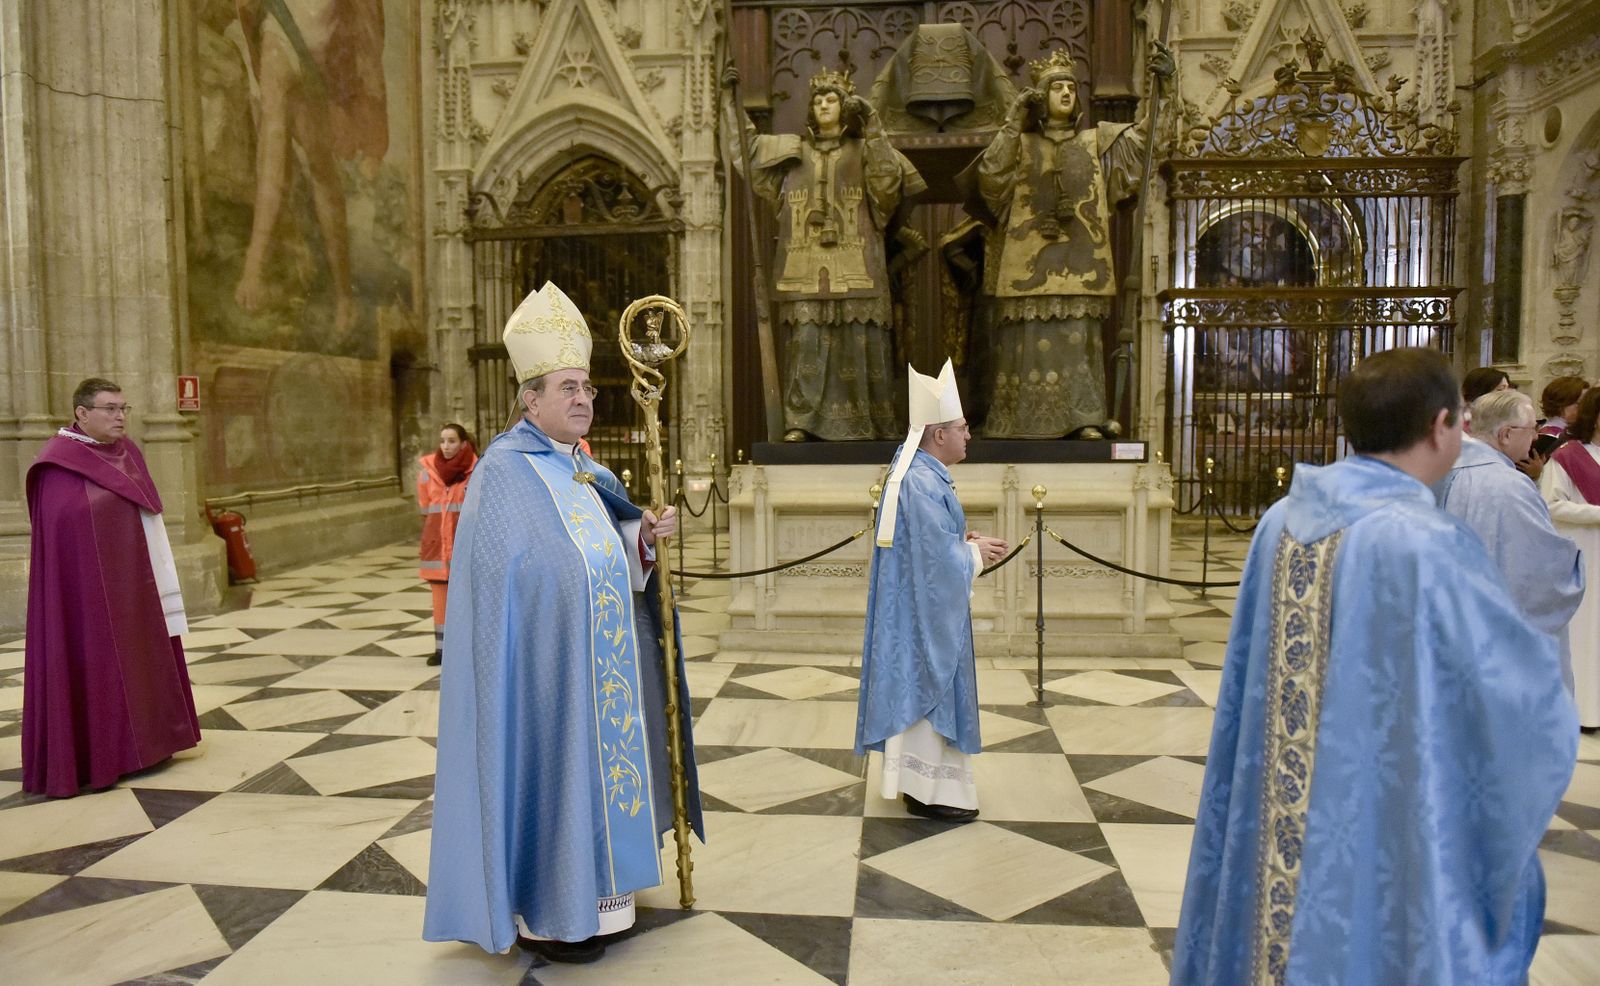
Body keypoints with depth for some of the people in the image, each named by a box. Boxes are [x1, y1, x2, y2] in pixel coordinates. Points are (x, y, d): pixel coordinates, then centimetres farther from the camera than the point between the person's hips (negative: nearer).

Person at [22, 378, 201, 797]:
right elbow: (59, 531, -14)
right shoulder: (59, 464, -11)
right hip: (85, 587, -7)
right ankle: (90, 756, 10)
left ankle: (138, 743, 23)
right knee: (90, 663, 0)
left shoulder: (128, 453, 8)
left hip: (131, 583, 7)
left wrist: (153, 573, 10)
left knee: (136, 660, 12)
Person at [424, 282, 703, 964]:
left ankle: (585, 891, 32)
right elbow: (500, 579, -17)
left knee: (594, 762, 16)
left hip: (601, 664, 9)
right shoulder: (505, 470, -14)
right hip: (546, 664, -8)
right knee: (547, 768, 1)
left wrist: (643, 533, -6)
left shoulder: (582, 466, 11)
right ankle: (537, 914, 17)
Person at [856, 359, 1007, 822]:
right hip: (925, 608, -11)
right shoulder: (923, 483, -23)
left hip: (917, 605, 11)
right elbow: (938, 558, -24)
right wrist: (976, 554, -8)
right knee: (928, 689, 0)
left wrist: (964, 542, 5)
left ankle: (917, 780, 28)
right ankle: (928, 789, 12)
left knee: (918, 688, 17)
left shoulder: (918, 472, 9)